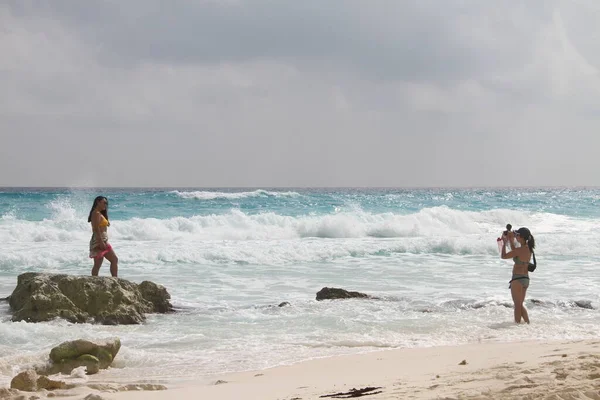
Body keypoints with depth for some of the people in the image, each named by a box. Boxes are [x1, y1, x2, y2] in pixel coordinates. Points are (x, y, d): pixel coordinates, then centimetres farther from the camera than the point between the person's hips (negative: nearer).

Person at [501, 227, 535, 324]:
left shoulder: (520, 250, -19)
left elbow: (504, 256, -13)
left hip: (518, 279, -9)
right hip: (526, 279, 9)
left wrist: (504, 243, -3)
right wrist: (511, 240, 19)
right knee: (520, 305, 20)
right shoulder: (528, 249, 6)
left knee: (517, 305, 0)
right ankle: (528, 323, 22)